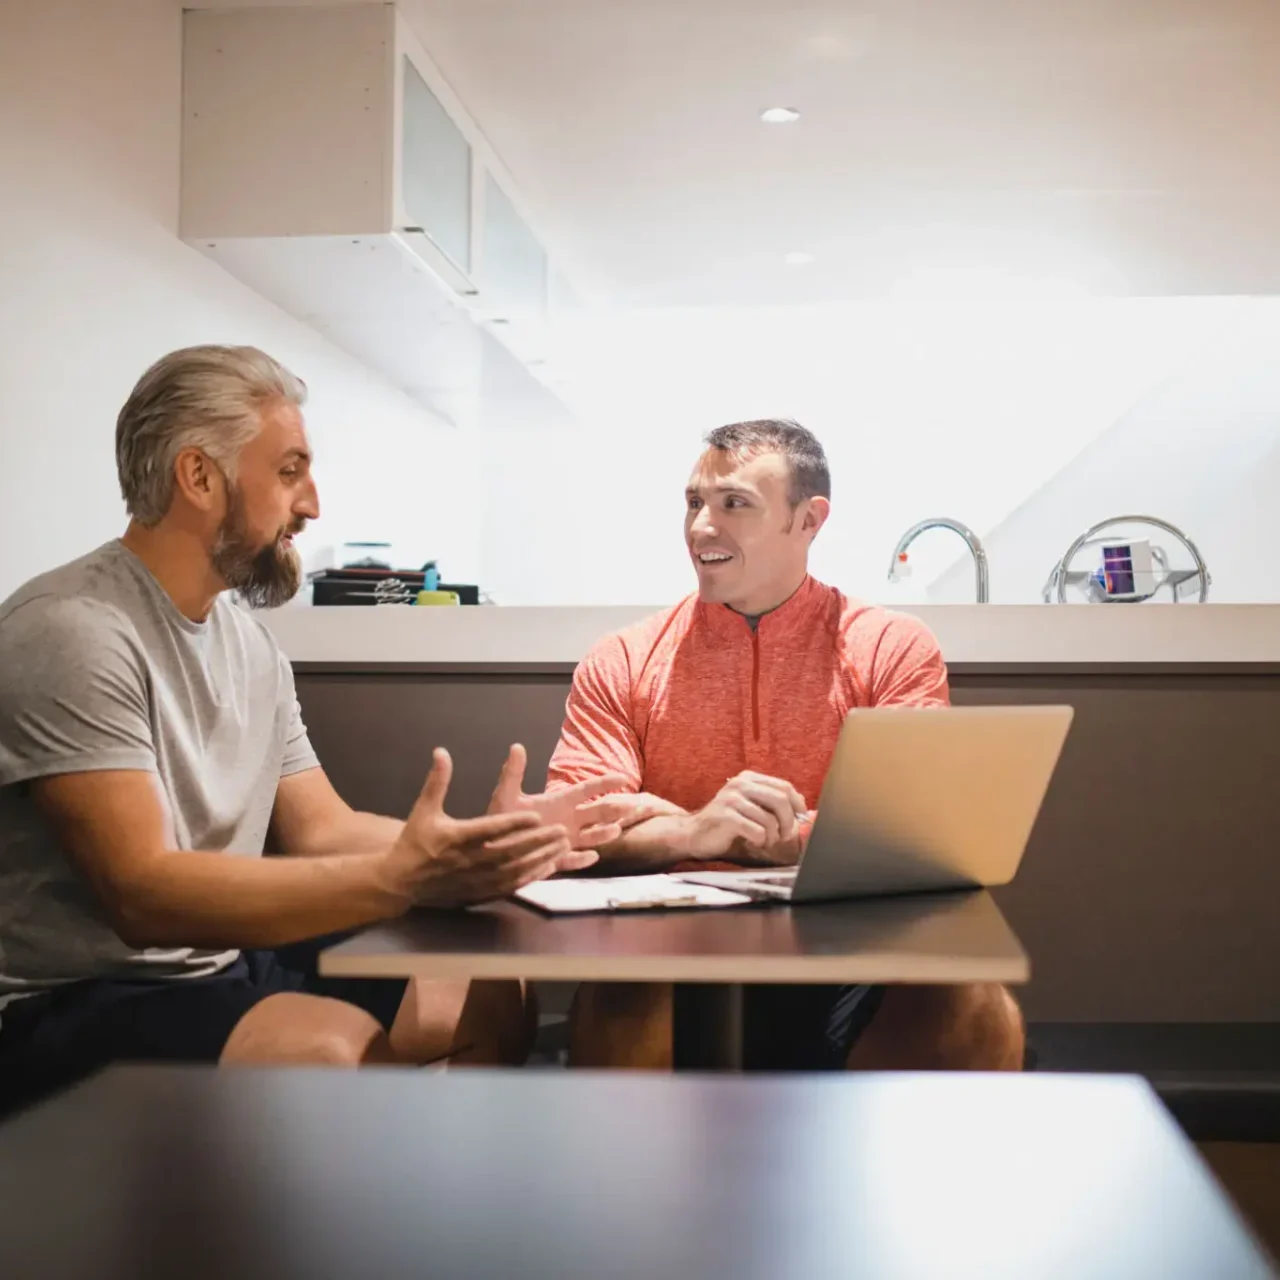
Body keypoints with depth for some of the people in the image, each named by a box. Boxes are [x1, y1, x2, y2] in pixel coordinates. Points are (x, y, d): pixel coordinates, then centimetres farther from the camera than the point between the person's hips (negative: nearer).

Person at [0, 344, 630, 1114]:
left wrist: (487, 842, -8)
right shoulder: (71, 631, -19)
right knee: (336, 1052, -33)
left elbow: (322, 829, 8)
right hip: (75, 1002, -8)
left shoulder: (248, 638, 9)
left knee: (493, 998, 3)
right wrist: (398, 879, -35)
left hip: (228, 961, 9)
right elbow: (143, 891, -27)